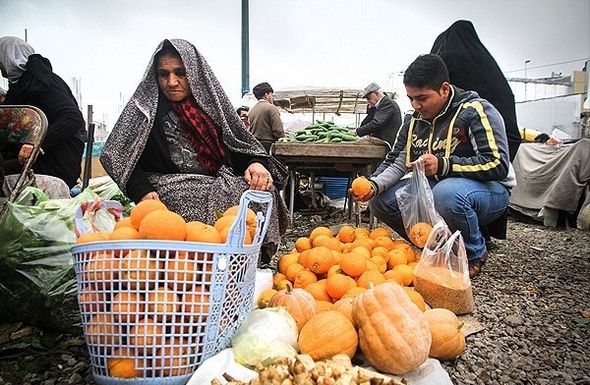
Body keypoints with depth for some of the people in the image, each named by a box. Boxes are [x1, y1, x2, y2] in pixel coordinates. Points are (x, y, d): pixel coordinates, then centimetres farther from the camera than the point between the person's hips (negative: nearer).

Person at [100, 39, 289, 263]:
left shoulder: (211, 103, 16)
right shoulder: (146, 107, 5)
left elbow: (239, 145, 14)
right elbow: (116, 156, -1)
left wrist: (255, 163, -9)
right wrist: (143, 191, -17)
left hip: (218, 183, 5)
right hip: (170, 190, -4)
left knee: (265, 190, -21)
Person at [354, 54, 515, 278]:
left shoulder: (476, 111, -16)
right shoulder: (414, 120, 4)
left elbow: (498, 164, -23)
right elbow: (396, 162, 3)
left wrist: (443, 165, -32)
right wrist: (374, 185, -18)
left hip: (489, 189, -6)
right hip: (434, 188, 6)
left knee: (447, 192, -40)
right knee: (381, 200, -12)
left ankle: (474, 255, -8)